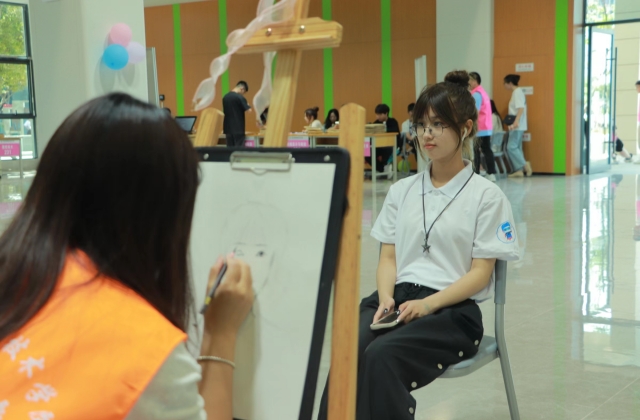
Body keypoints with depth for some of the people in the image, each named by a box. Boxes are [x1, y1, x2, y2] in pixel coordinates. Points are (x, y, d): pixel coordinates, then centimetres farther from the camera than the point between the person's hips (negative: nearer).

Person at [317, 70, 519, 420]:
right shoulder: (401, 191, 16)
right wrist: (386, 299, -10)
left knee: (381, 355, -33)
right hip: (398, 298, 4)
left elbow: (480, 272, -4)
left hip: (453, 309, -3)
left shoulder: (486, 195, 2)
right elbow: (388, 256, 12)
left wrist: (428, 303, -19)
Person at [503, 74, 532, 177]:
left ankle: (524, 165, -11)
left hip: (517, 125, -10)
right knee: (516, 147, 9)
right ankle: (519, 170, 8)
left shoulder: (517, 92, -12)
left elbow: (521, 108, -22)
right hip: (517, 125, 10)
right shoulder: (517, 92, 16)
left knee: (511, 147, -11)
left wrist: (516, 122, -31)